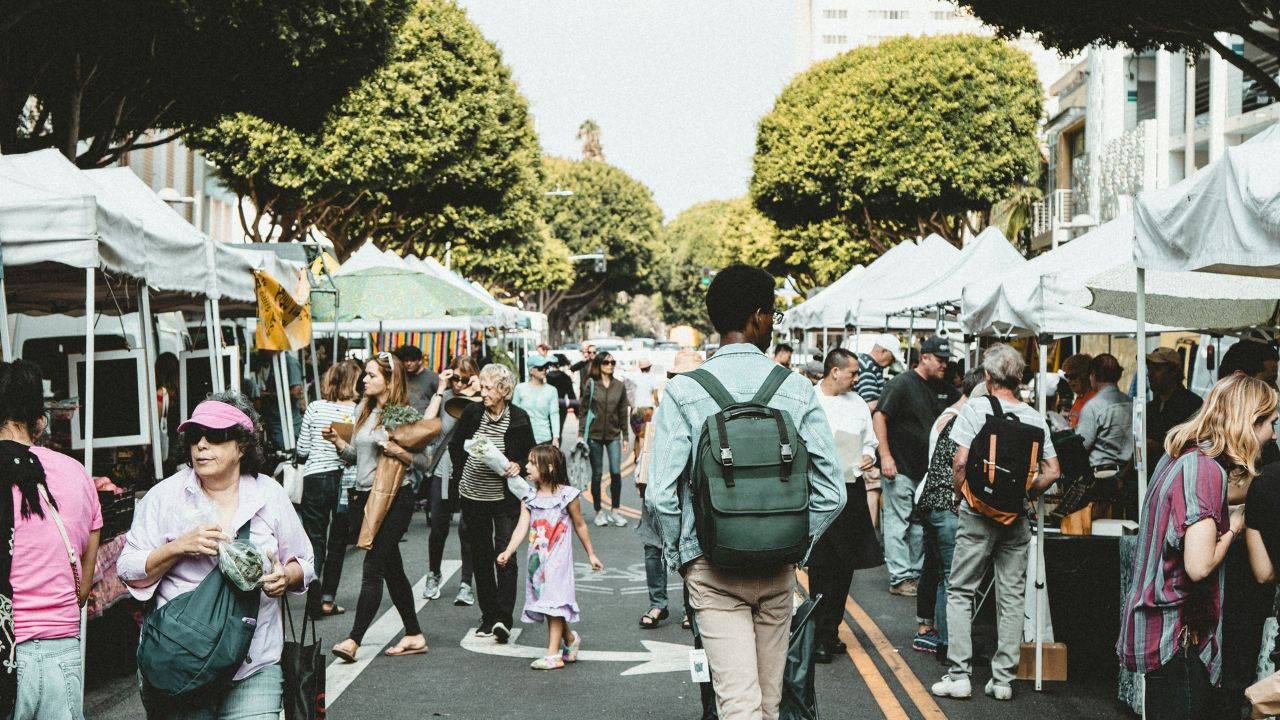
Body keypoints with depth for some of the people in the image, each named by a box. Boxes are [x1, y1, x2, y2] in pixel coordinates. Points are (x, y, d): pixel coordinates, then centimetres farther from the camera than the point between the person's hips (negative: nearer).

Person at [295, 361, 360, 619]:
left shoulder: (314, 408, -2)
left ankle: (314, 600, -5)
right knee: (337, 542, 13)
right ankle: (328, 600, 15)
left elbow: (302, 450, 1)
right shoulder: (358, 411, -8)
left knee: (314, 540, 6)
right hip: (345, 480, 0)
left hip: (315, 479, 1)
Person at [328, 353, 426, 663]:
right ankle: (414, 635, 22)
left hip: (393, 498, -7)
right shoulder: (362, 410, 12)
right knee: (392, 569, 13)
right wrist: (337, 441, 0)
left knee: (373, 569, -10)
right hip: (364, 497, 8)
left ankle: (354, 640, -11)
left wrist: (399, 452, -22)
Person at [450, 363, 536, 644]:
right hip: (473, 495, 3)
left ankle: (503, 618, -11)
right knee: (481, 555, 9)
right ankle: (488, 615, 19)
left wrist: (518, 465, -16)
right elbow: (455, 446, 12)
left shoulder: (519, 419, -8)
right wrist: (461, 478, 7)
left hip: (505, 497, -3)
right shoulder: (471, 413, -2)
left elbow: (530, 454, 4)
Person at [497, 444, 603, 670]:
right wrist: (508, 551, -20)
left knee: (555, 603, -7)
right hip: (537, 559, 5)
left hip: (558, 559, -5)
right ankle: (570, 639, 33)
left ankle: (553, 654, -4)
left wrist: (591, 554, 11)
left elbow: (580, 525, 4)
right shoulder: (529, 497, 3)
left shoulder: (566, 495, -7)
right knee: (546, 603, 11)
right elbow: (522, 527, -5)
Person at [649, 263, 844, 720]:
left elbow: (662, 495, -13)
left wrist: (678, 556, 4)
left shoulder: (683, 391, -9)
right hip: (778, 570, 3)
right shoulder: (797, 390, -4)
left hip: (712, 567, -3)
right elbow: (831, 493, -5)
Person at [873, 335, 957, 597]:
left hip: (928, 469, 7)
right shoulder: (902, 384, -9)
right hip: (901, 468, -7)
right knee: (898, 523, -3)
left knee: (921, 526, 11)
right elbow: (880, 416, -12)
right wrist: (885, 455, -18)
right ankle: (899, 578, 0)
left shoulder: (943, 389, 11)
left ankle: (915, 574, 19)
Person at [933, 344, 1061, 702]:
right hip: (1016, 517, 3)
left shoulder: (975, 409, -8)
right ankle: (1003, 679, 12)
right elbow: (1052, 471, 1)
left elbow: (961, 461, -15)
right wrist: (1025, 494, 13)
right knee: (1012, 596, 9)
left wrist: (961, 495, 1)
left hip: (979, 512, -3)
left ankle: (958, 675, 3)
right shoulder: (1035, 418, 2)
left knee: (961, 592, 6)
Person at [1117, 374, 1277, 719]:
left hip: (1156, 623, 10)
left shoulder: (1180, 456, 9)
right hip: (1175, 633, -10)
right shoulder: (1206, 470, -20)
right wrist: (1234, 528, -10)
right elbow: (1199, 566, -27)